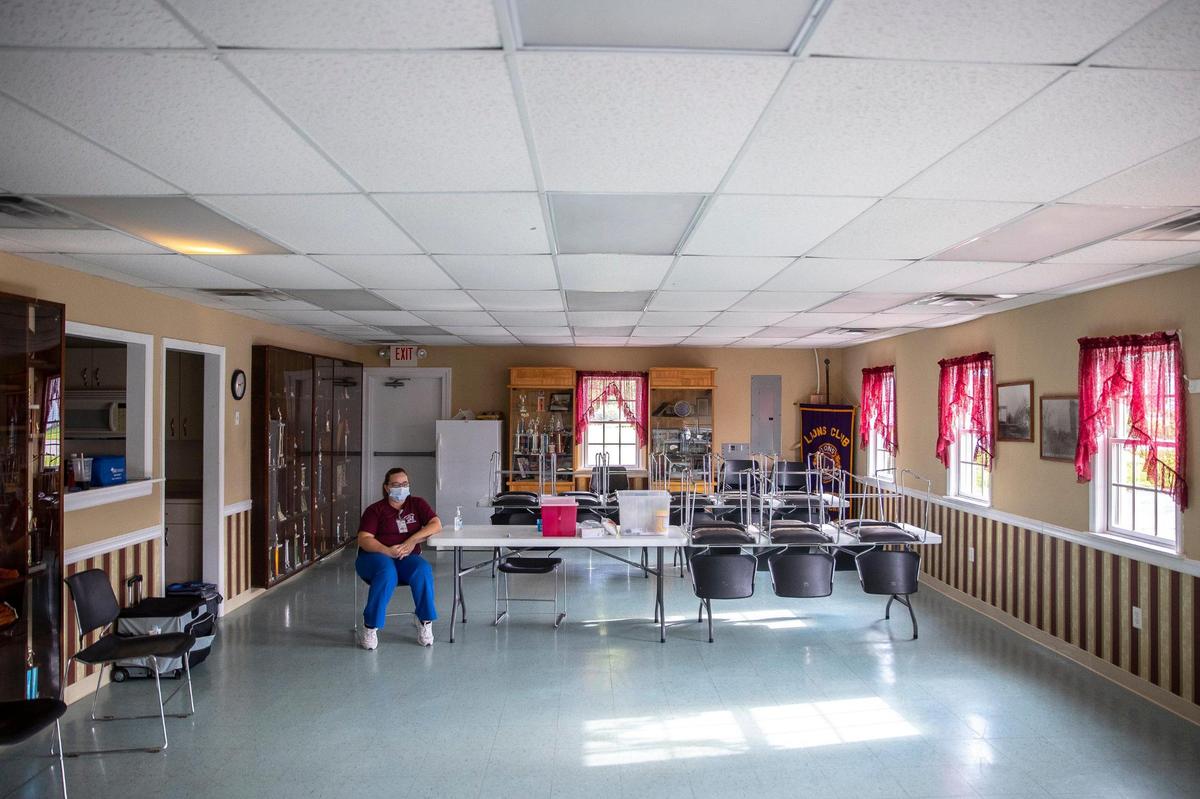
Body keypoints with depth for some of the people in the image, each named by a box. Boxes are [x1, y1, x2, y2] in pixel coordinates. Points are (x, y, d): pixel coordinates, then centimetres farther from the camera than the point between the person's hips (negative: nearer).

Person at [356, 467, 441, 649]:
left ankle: (425, 622, -15)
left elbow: (436, 524, -2)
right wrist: (387, 551, -25)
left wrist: (413, 540, -16)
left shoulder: (417, 504, 10)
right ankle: (370, 627, -26)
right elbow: (364, 539, -8)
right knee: (387, 573, -37)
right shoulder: (375, 510, 2)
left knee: (423, 570, -31)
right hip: (375, 556, -2)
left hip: (406, 558, 2)